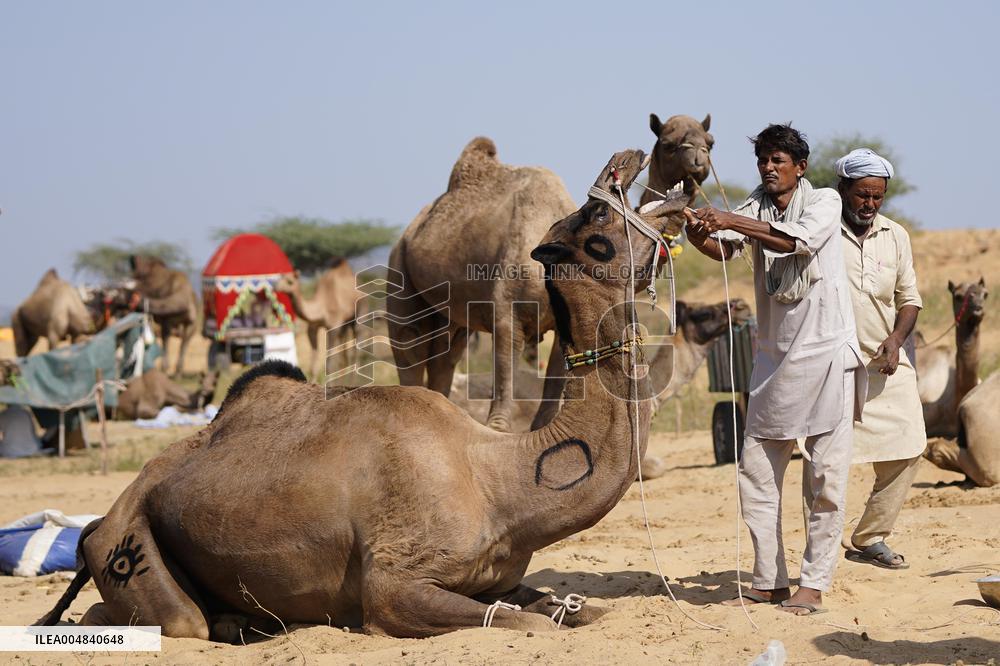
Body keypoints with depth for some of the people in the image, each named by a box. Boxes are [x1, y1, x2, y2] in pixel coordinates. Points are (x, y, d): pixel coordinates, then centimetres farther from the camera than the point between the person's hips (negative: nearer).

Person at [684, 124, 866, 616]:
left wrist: (734, 222, -31)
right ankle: (769, 582, 11)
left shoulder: (825, 202, -2)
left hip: (826, 353, -5)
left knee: (825, 478, -4)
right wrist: (699, 233, -33)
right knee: (756, 474, 3)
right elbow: (723, 250, -11)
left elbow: (799, 240, -24)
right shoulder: (754, 210, 9)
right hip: (773, 355, 5)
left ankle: (814, 585, 0)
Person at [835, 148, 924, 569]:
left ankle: (870, 538, 18)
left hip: (887, 363, 5)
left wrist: (897, 337, -2)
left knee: (907, 448, 4)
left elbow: (909, 297, 15)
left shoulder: (895, 236, 10)